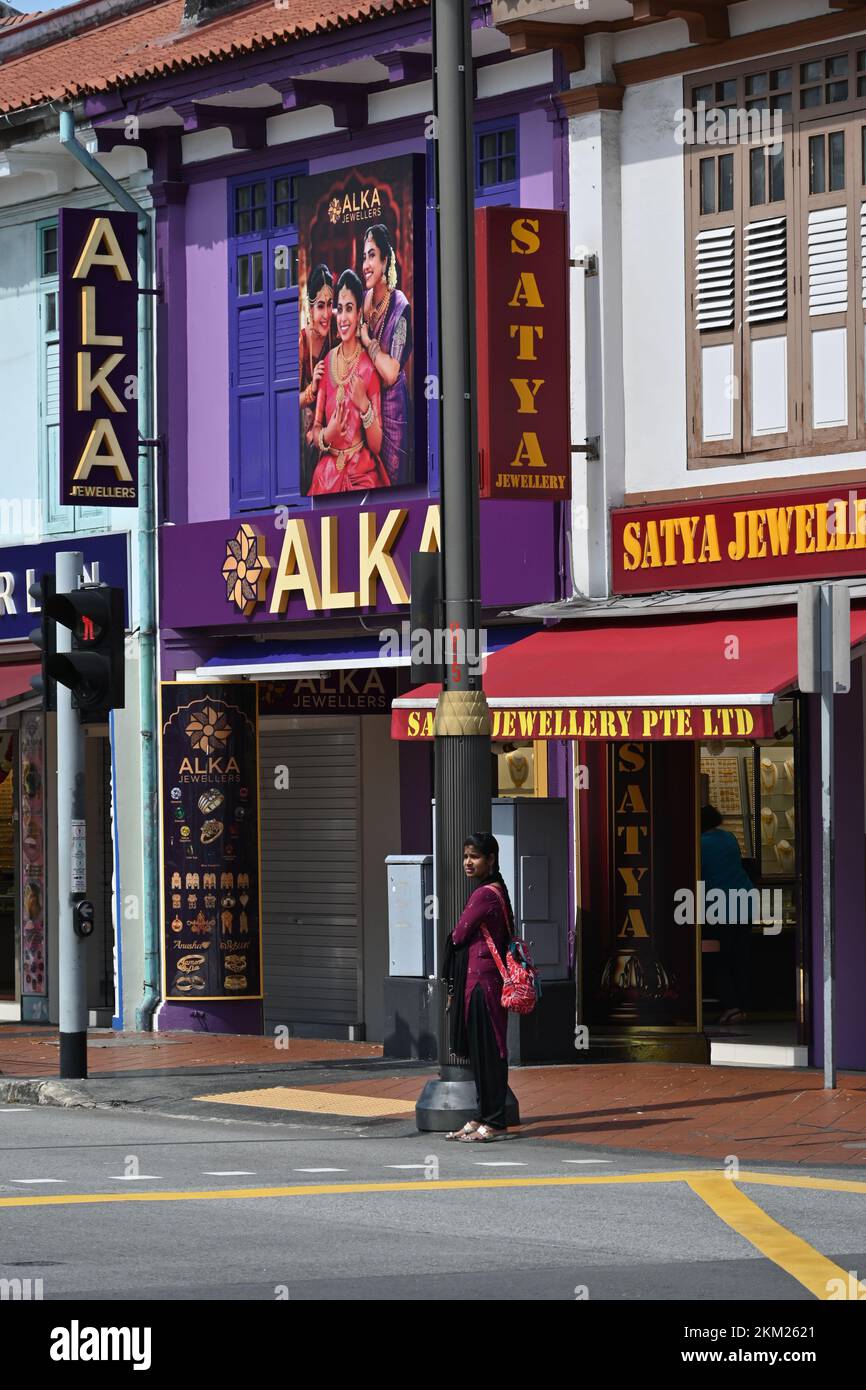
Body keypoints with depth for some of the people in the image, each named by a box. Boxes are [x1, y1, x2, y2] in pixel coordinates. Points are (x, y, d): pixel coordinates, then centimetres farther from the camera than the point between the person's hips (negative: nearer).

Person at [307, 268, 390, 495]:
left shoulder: (368, 367, -4)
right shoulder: (328, 362, 6)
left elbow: (377, 445, -3)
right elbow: (314, 429, 9)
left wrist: (364, 406, -18)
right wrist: (326, 435, -13)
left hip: (362, 470, -3)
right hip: (329, 470, 3)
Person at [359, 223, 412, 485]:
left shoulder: (400, 306, -17)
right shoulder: (365, 299, 3)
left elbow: (390, 373, -24)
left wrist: (367, 340, -17)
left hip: (391, 408, -6)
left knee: (393, 476, 3)